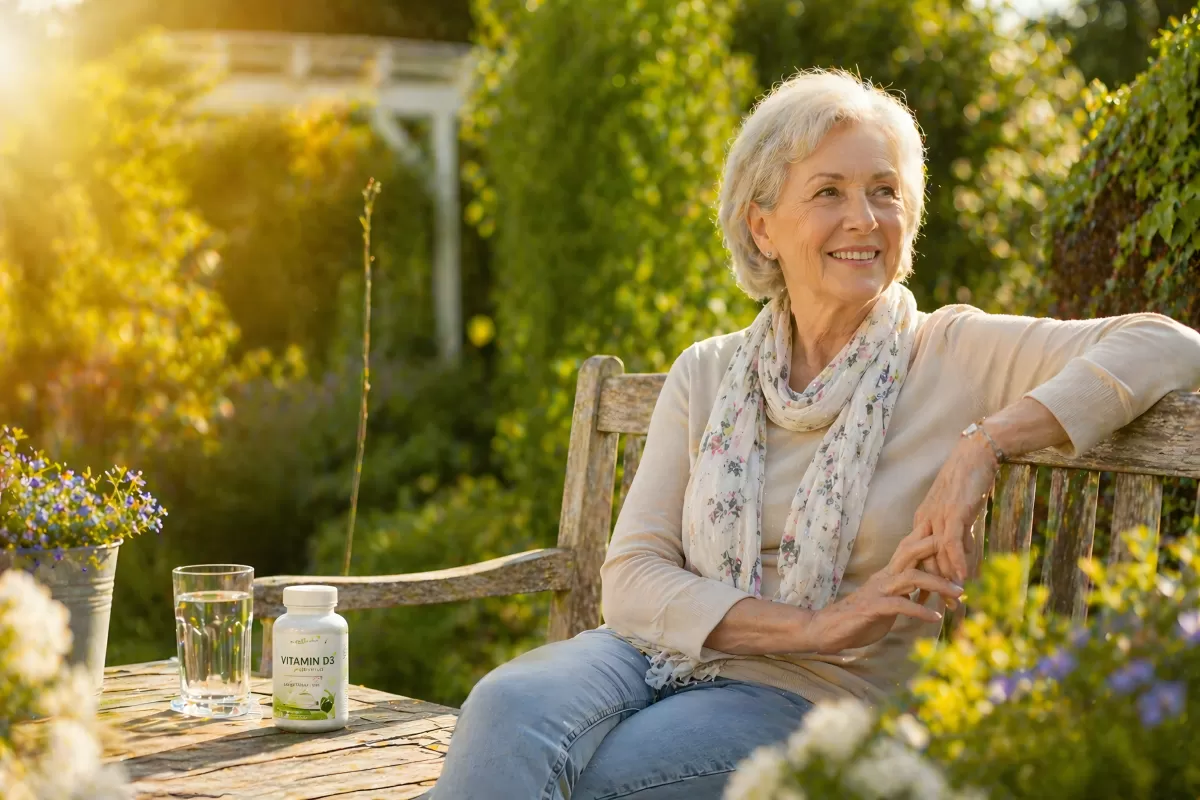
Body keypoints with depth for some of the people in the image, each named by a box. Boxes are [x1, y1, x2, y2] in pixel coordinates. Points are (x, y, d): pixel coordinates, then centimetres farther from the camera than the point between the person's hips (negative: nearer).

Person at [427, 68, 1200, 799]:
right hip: (663, 652, 3)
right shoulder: (707, 374, 10)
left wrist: (986, 443, -21)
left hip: (811, 698, -3)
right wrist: (813, 625, -15)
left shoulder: (953, 357, 2)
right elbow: (631, 579, 1)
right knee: (509, 705, -32)